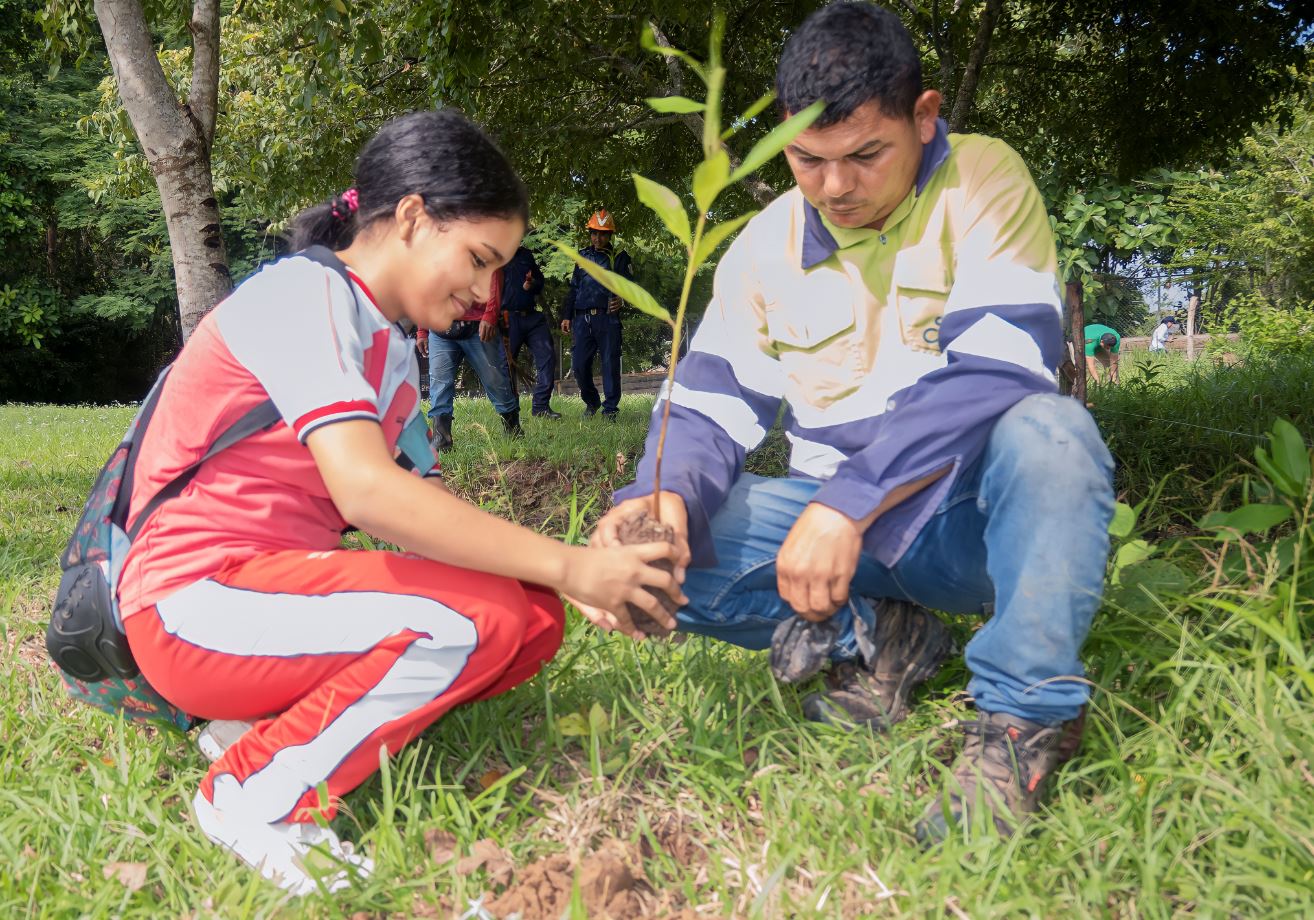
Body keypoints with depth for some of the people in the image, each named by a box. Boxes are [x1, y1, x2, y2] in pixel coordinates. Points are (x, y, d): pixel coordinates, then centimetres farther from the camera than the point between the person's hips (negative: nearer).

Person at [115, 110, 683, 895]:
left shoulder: (394, 352, 12)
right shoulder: (304, 293, -16)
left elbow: (427, 516, 7)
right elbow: (366, 490, -30)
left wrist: (585, 577, -7)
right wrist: (566, 566, -27)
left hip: (282, 581, 9)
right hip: (196, 605, -9)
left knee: (532, 620, -3)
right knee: (473, 618, -26)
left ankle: (272, 717, -2)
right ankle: (257, 794, -10)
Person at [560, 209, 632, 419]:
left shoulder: (619, 258, 7)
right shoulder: (583, 256, 18)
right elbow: (573, 288, 20)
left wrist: (621, 299, -23)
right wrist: (566, 316, 14)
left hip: (607, 318, -3)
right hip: (582, 319, 4)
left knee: (610, 364, -4)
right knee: (579, 364, 0)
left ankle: (610, 409, 4)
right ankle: (591, 402, 20)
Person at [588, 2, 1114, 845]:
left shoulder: (982, 184, -11)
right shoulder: (765, 247, 2)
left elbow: (1001, 372, -23)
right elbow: (711, 408, -2)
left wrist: (848, 504, -32)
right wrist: (663, 497, -26)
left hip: (975, 516, -4)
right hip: (837, 519, 4)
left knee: (1047, 431, -37)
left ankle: (1023, 719, -23)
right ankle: (877, 635, -2)